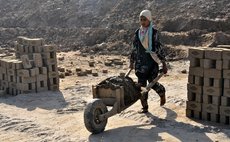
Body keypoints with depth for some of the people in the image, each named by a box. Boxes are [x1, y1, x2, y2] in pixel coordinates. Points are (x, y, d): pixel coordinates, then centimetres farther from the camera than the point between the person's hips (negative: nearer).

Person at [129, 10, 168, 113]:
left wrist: (164, 63, -10)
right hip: (140, 63, 4)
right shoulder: (137, 32, 8)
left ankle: (162, 92, 34)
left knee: (153, 83, -1)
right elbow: (134, 48, 15)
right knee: (141, 85, 3)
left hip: (152, 62, -4)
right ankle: (144, 107, 13)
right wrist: (132, 61, 18)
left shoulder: (154, 32, -6)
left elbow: (159, 48, -7)